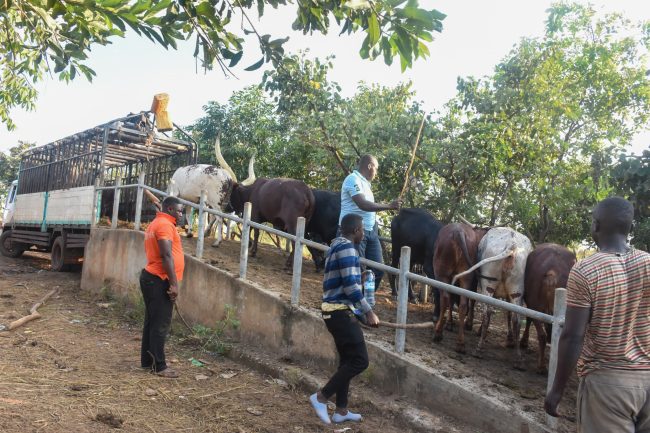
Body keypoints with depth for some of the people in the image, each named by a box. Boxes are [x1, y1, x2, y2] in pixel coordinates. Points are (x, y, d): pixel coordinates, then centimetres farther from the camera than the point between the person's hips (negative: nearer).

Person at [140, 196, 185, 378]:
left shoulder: (155, 224, 21)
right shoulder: (165, 225, -13)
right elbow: (167, 256, -21)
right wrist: (174, 284, -22)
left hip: (151, 277, 11)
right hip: (159, 280, -11)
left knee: (152, 321, 14)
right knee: (161, 324, -7)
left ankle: (147, 361, 20)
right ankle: (159, 366, -4)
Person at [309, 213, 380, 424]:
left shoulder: (337, 245, 16)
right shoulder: (346, 248, -15)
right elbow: (350, 285, -22)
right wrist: (368, 312, -17)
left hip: (335, 310, 10)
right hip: (340, 312, -10)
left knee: (347, 360, 16)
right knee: (360, 360, -6)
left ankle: (341, 410, 22)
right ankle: (321, 397, 1)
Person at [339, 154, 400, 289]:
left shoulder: (364, 182, 17)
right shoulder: (353, 179, -12)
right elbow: (363, 205, -24)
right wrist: (388, 206, -21)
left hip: (370, 231, 9)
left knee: (378, 268, 10)